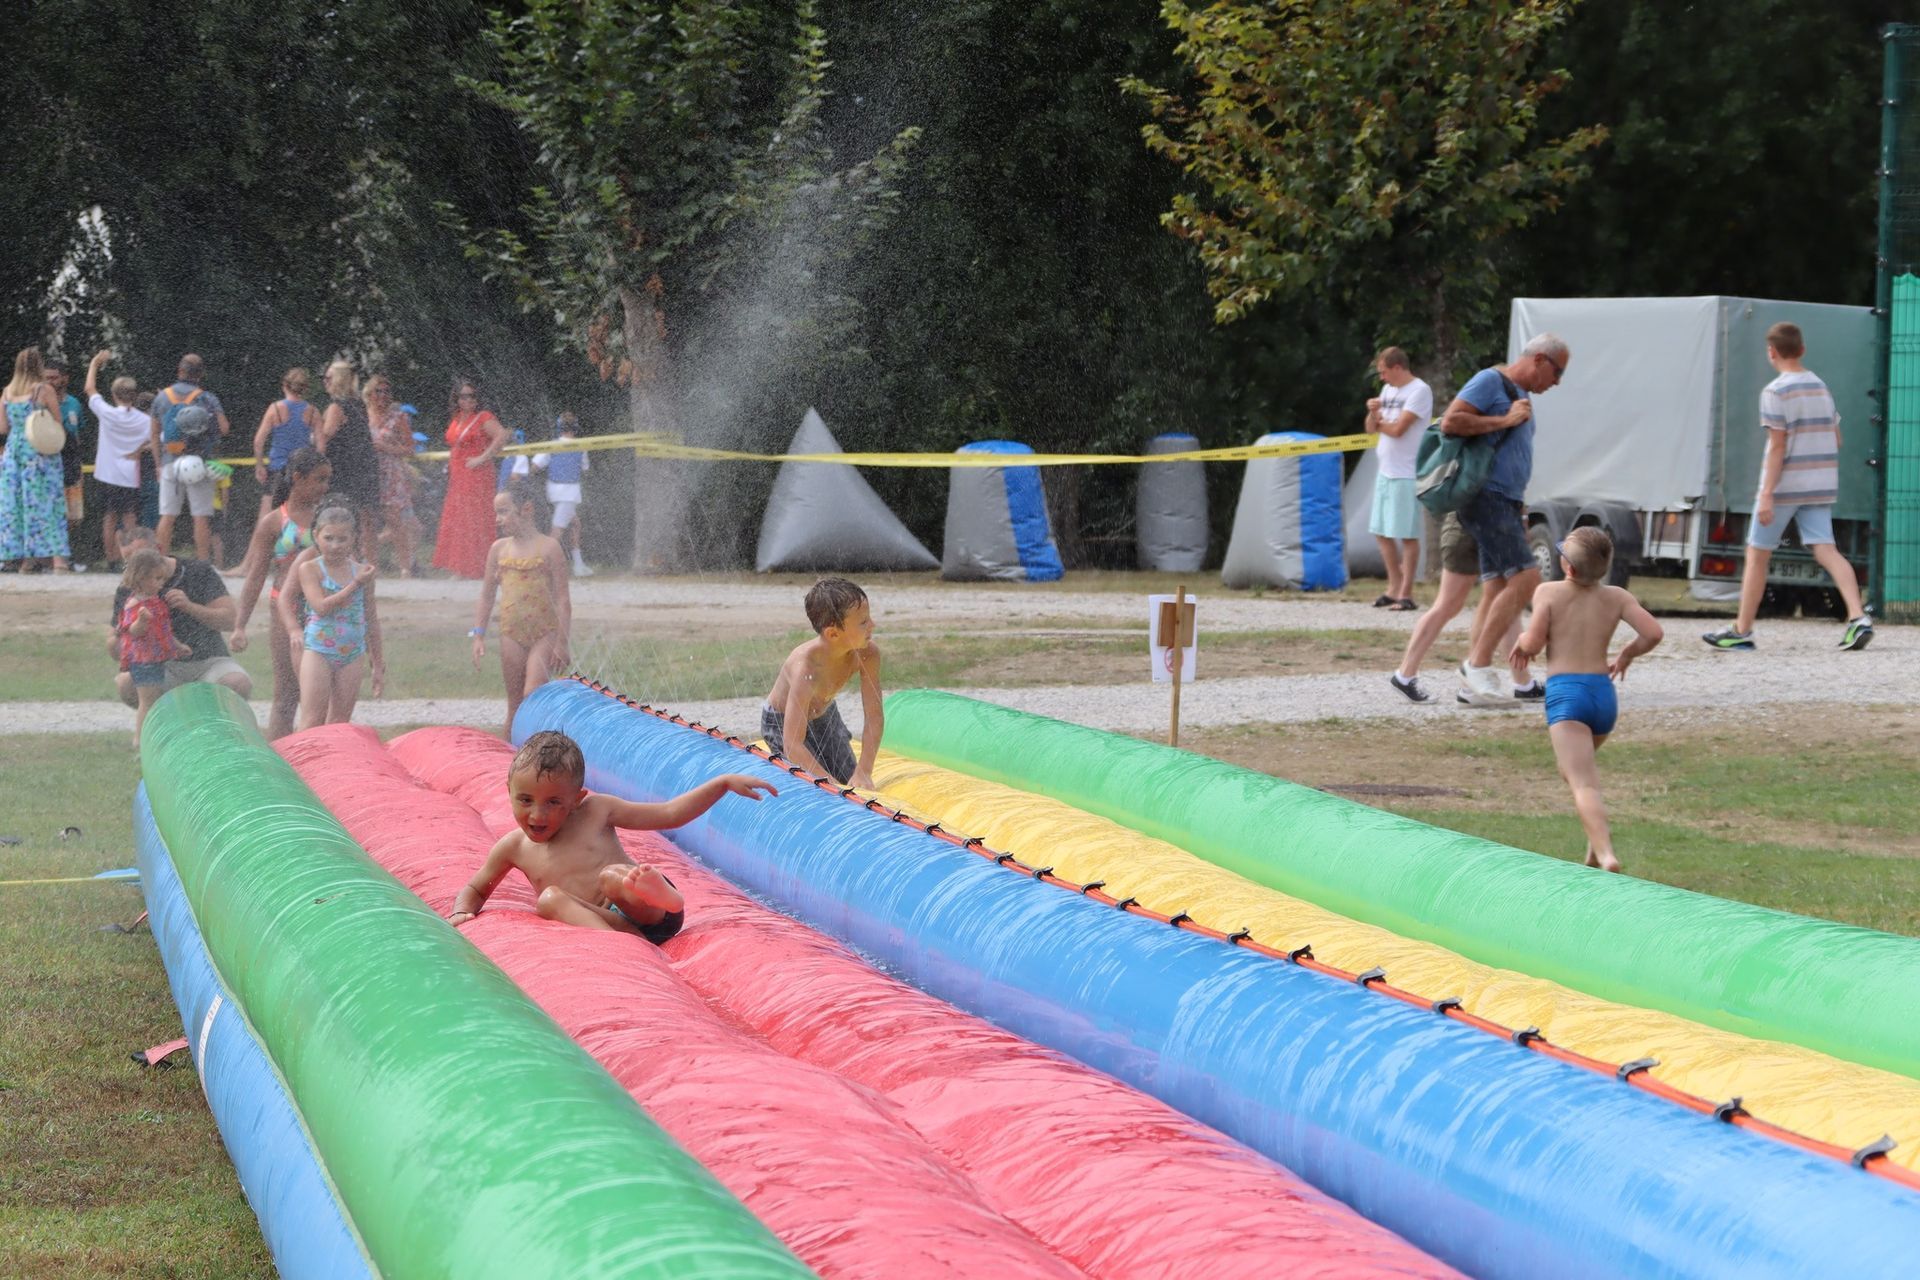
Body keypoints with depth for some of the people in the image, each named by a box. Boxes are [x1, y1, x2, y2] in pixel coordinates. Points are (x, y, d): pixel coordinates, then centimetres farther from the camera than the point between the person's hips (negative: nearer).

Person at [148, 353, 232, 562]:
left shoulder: (162, 397, 7)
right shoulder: (207, 398, -5)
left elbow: (154, 435, 11)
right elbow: (224, 428, -10)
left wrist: (159, 464, 17)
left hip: (169, 464, 3)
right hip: (198, 464, -3)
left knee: (167, 516, 6)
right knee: (201, 517, 0)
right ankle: (202, 563, -1)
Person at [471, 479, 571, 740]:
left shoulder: (548, 547, -5)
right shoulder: (499, 549, 8)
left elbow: (563, 599, -5)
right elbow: (486, 596, 15)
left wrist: (562, 642, -9)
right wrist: (478, 635, 8)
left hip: (545, 633, -4)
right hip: (511, 634, 4)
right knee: (515, 704, 8)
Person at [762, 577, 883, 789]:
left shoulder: (868, 653, -28)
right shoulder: (806, 669, -43)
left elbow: (874, 718, -23)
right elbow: (792, 746, -44)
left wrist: (863, 773, -32)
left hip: (824, 714, 5)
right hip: (783, 721, -5)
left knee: (852, 785, 4)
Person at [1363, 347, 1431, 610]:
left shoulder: (1420, 391, -11)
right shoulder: (1387, 390, 15)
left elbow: (1397, 429, -17)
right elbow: (1371, 429, 15)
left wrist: (1380, 422, 2)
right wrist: (1373, 413, -6)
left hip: (1406, 476, -8)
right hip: (1385, 471, 8)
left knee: (1407, 535, -4)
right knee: (1381, 532, 12)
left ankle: (1406, 594, -1)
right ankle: (1394, 587, 23)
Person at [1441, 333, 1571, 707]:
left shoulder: (1520, 396, 22)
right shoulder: (1490, 382, -7)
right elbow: (1450, 422, -19)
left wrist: (1520, 513, 25)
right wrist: (1505, 421, -15)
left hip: (1507, 504, 10)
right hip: (1487, 498, -10)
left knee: (1496, 591, 4)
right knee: (1525, 578, -17)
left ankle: (1477, 683, 2)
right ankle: (1479, 663, -17)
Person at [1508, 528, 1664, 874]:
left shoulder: (1549, 593, -1)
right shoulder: (1617, 597, 8)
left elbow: (1533, 643, -7)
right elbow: (1653, 632, -2)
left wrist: (1521, 641, 16)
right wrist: (1626, 655, 16)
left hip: (1564, 692, -5)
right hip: (1603, 693, 5)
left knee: (1583, 783, -15)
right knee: (1577, 766, 31)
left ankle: (1606, 854, -35)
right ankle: (1596, 843, 21)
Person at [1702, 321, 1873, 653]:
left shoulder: (1776, 392, -10)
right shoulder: (1821, 388, 12)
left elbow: (1777, 445, -15)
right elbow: (1836, 440, 14)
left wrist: (1767, 494, -16)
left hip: (1785, 485, -6)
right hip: (1820, 486, 6)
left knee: (1757, 555, 5)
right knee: (1825, 549, -3)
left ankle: (1742, 630, 11)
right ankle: (1858, 617, -23)